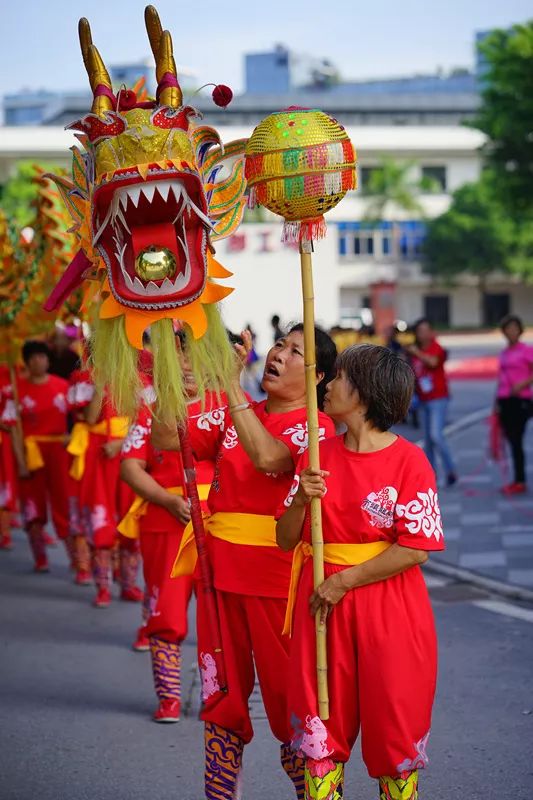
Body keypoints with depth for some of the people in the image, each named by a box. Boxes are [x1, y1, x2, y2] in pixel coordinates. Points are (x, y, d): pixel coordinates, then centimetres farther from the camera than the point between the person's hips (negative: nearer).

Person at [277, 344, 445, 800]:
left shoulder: (408, 460, -9)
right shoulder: (318, 455, 6)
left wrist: (345, 581, -14)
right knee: (320, 727, 7)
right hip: (323, 605, 4)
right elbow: (286, 540, 6)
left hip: (390, 611, -4)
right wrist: (300, 501, -14)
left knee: (394, 725, 4)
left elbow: (415, 548, -14)